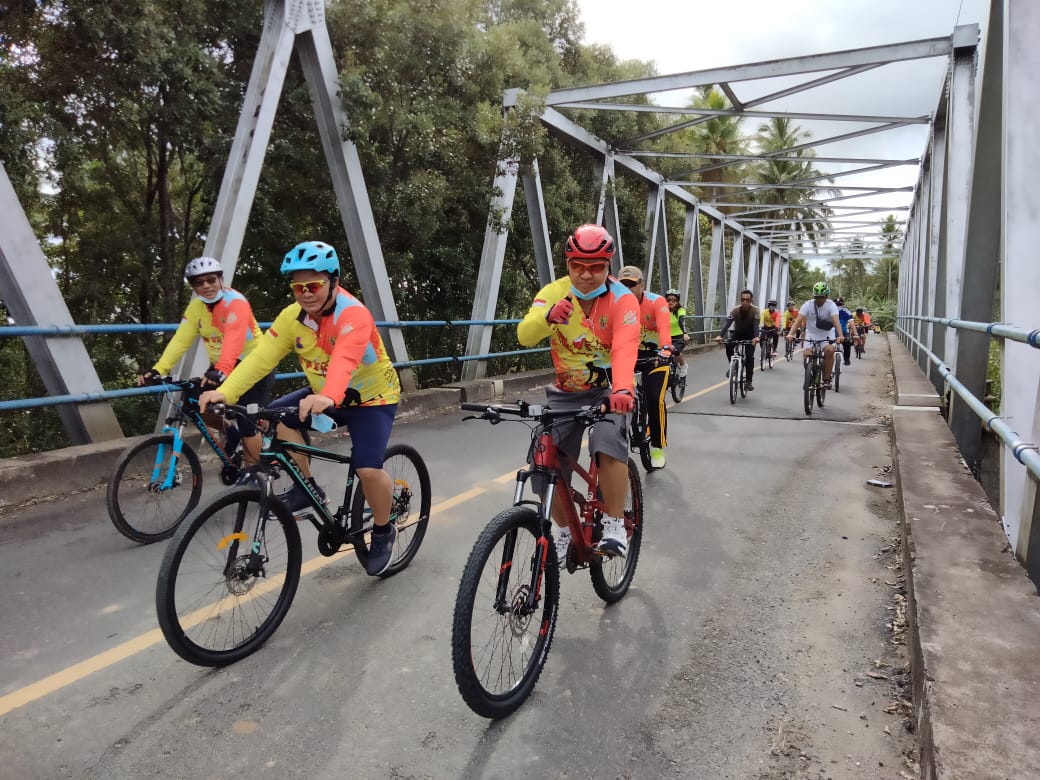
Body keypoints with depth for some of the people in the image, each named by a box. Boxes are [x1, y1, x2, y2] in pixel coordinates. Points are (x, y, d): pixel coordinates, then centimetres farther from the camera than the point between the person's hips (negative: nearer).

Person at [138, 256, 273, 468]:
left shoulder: (235, 301, -22)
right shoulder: (196, 306, -3)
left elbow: (233, 339, -38)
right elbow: (180, 340, -13)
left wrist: (221, 371, -53)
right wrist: (158, 369, -27)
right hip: (220, 367, 6)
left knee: (247, 423, -15)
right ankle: (230, 431, 17)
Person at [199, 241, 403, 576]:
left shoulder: (354, 315, -29)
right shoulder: (292, 316, -11)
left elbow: (344, 361, -48)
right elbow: (261, 356, -20)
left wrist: (328, 398, -67)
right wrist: (224, 392, -34)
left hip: (372, 398, -6)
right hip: (323, 395, 6)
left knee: (369, 470, -23)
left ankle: (384, 532, 6)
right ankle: (307, 487, 5)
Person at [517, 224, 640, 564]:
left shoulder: (622, 300, -16)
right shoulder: (553, 292, -8)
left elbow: (624, 349, -33)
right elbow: (525, 335, -24)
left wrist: (622, 389, -53)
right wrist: (548, 317, -47)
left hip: (608, 390, -3)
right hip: (566, 392, 3)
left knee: (609, 446, -31)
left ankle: (615, 524, -12)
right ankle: (565, 532, 21)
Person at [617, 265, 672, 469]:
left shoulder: (657, 302, -19)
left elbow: (664, 327, -35)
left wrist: (666, 349, -54)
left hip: (656, 354, -4)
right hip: (632, 353, 4)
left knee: (655, 399, -15)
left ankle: (658, 447, 1)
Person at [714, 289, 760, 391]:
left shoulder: (755, 310, -23)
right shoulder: (735, 310, -20)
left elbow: (756, 325, -36)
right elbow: (727, 323, -32)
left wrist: (756, 337, -56)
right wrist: (720, 335, -49)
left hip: (750, 336, -1)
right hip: (737, 334, 1)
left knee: (749, 356, -17)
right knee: (728, 345, -29)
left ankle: (748, 381, -8)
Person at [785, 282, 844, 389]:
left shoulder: (831, 305, -12)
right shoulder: (808, 305, -11)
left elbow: (836, 321, -27)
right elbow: (798, 320, -22)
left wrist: (840, 336, -43)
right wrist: (790, 334, -37)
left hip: (827, 336, -1)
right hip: (811, 335, 1)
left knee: (830, 350, -28)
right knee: (806, 355, -18)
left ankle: (827, 378, -14)